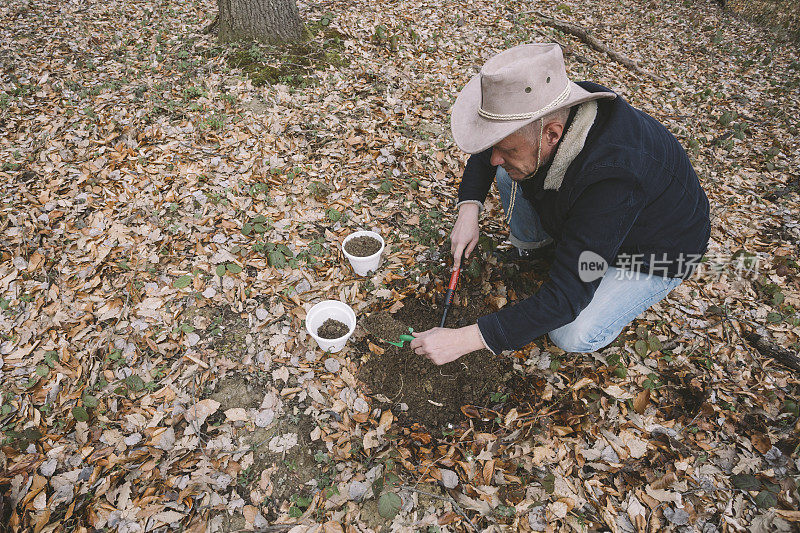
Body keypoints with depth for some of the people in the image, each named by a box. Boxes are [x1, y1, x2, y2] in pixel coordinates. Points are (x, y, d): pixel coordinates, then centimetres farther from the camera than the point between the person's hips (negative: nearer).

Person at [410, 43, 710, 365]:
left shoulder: (613, 178, -44)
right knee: (509, 172, -10)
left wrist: (463, 340, -42)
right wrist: (469, 208, -19)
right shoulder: (546, 115, -24)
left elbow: (565, 298, -41)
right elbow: (487, 156, -2)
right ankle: (532, 242, 16)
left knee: (573, 335, -22)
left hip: (657, 252, -5)